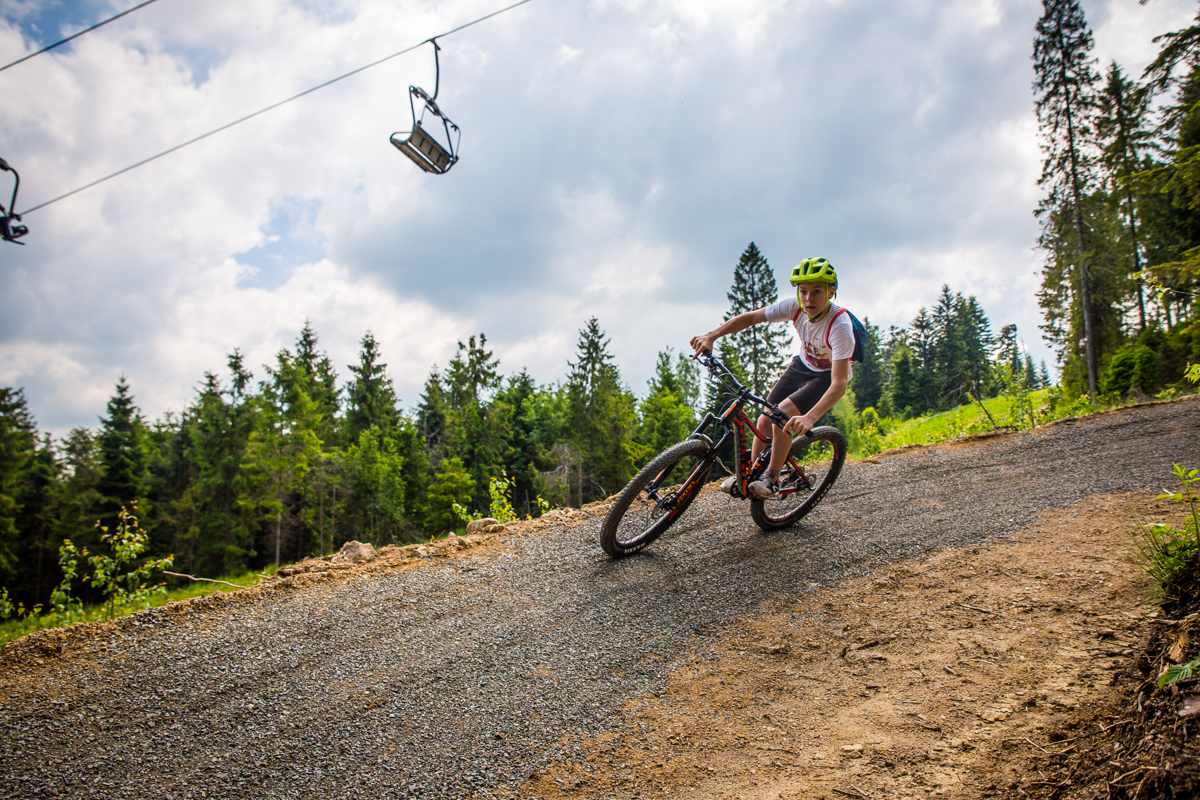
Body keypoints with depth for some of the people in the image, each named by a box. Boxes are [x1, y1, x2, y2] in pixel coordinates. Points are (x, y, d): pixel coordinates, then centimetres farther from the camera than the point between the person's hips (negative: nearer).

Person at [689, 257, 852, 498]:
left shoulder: (840, 326, -36)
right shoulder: (795, 306, -22)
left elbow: (839, 384, -43)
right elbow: (750, 317, -14)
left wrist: (809, 418, -57)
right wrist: (711, 336, -28)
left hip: (828, 376, -5)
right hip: (802, 364, 5)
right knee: (765, 421, -3)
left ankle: (772, 479, -7)